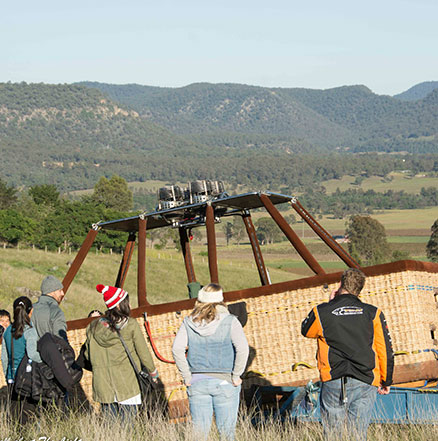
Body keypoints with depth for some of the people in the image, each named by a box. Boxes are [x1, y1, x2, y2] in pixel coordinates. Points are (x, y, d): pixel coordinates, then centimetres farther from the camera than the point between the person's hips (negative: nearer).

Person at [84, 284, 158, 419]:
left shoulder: (93, 327, 3)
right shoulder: (131, 325, -8)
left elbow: (88, 355, 9)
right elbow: (143, 352, -2)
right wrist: (153, 371, 15)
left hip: (103, 387, 4)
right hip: (127, 385, -4)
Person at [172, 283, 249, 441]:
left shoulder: (189, 322, 2)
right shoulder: (229, 321, -5)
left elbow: (177, 349, -7)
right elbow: (242, 348, -16)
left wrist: (187, 377, -2)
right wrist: (235, 376, -9)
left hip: (197, 382, 2)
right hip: (224, 382, -2)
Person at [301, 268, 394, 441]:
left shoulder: (321, 312, -1)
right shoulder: (373, 313, 2)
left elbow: (306, 331, 22)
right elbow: (386, 351, 4)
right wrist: (386, 381, 17)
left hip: (334, 384, -1)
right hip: (366, 384, 1)